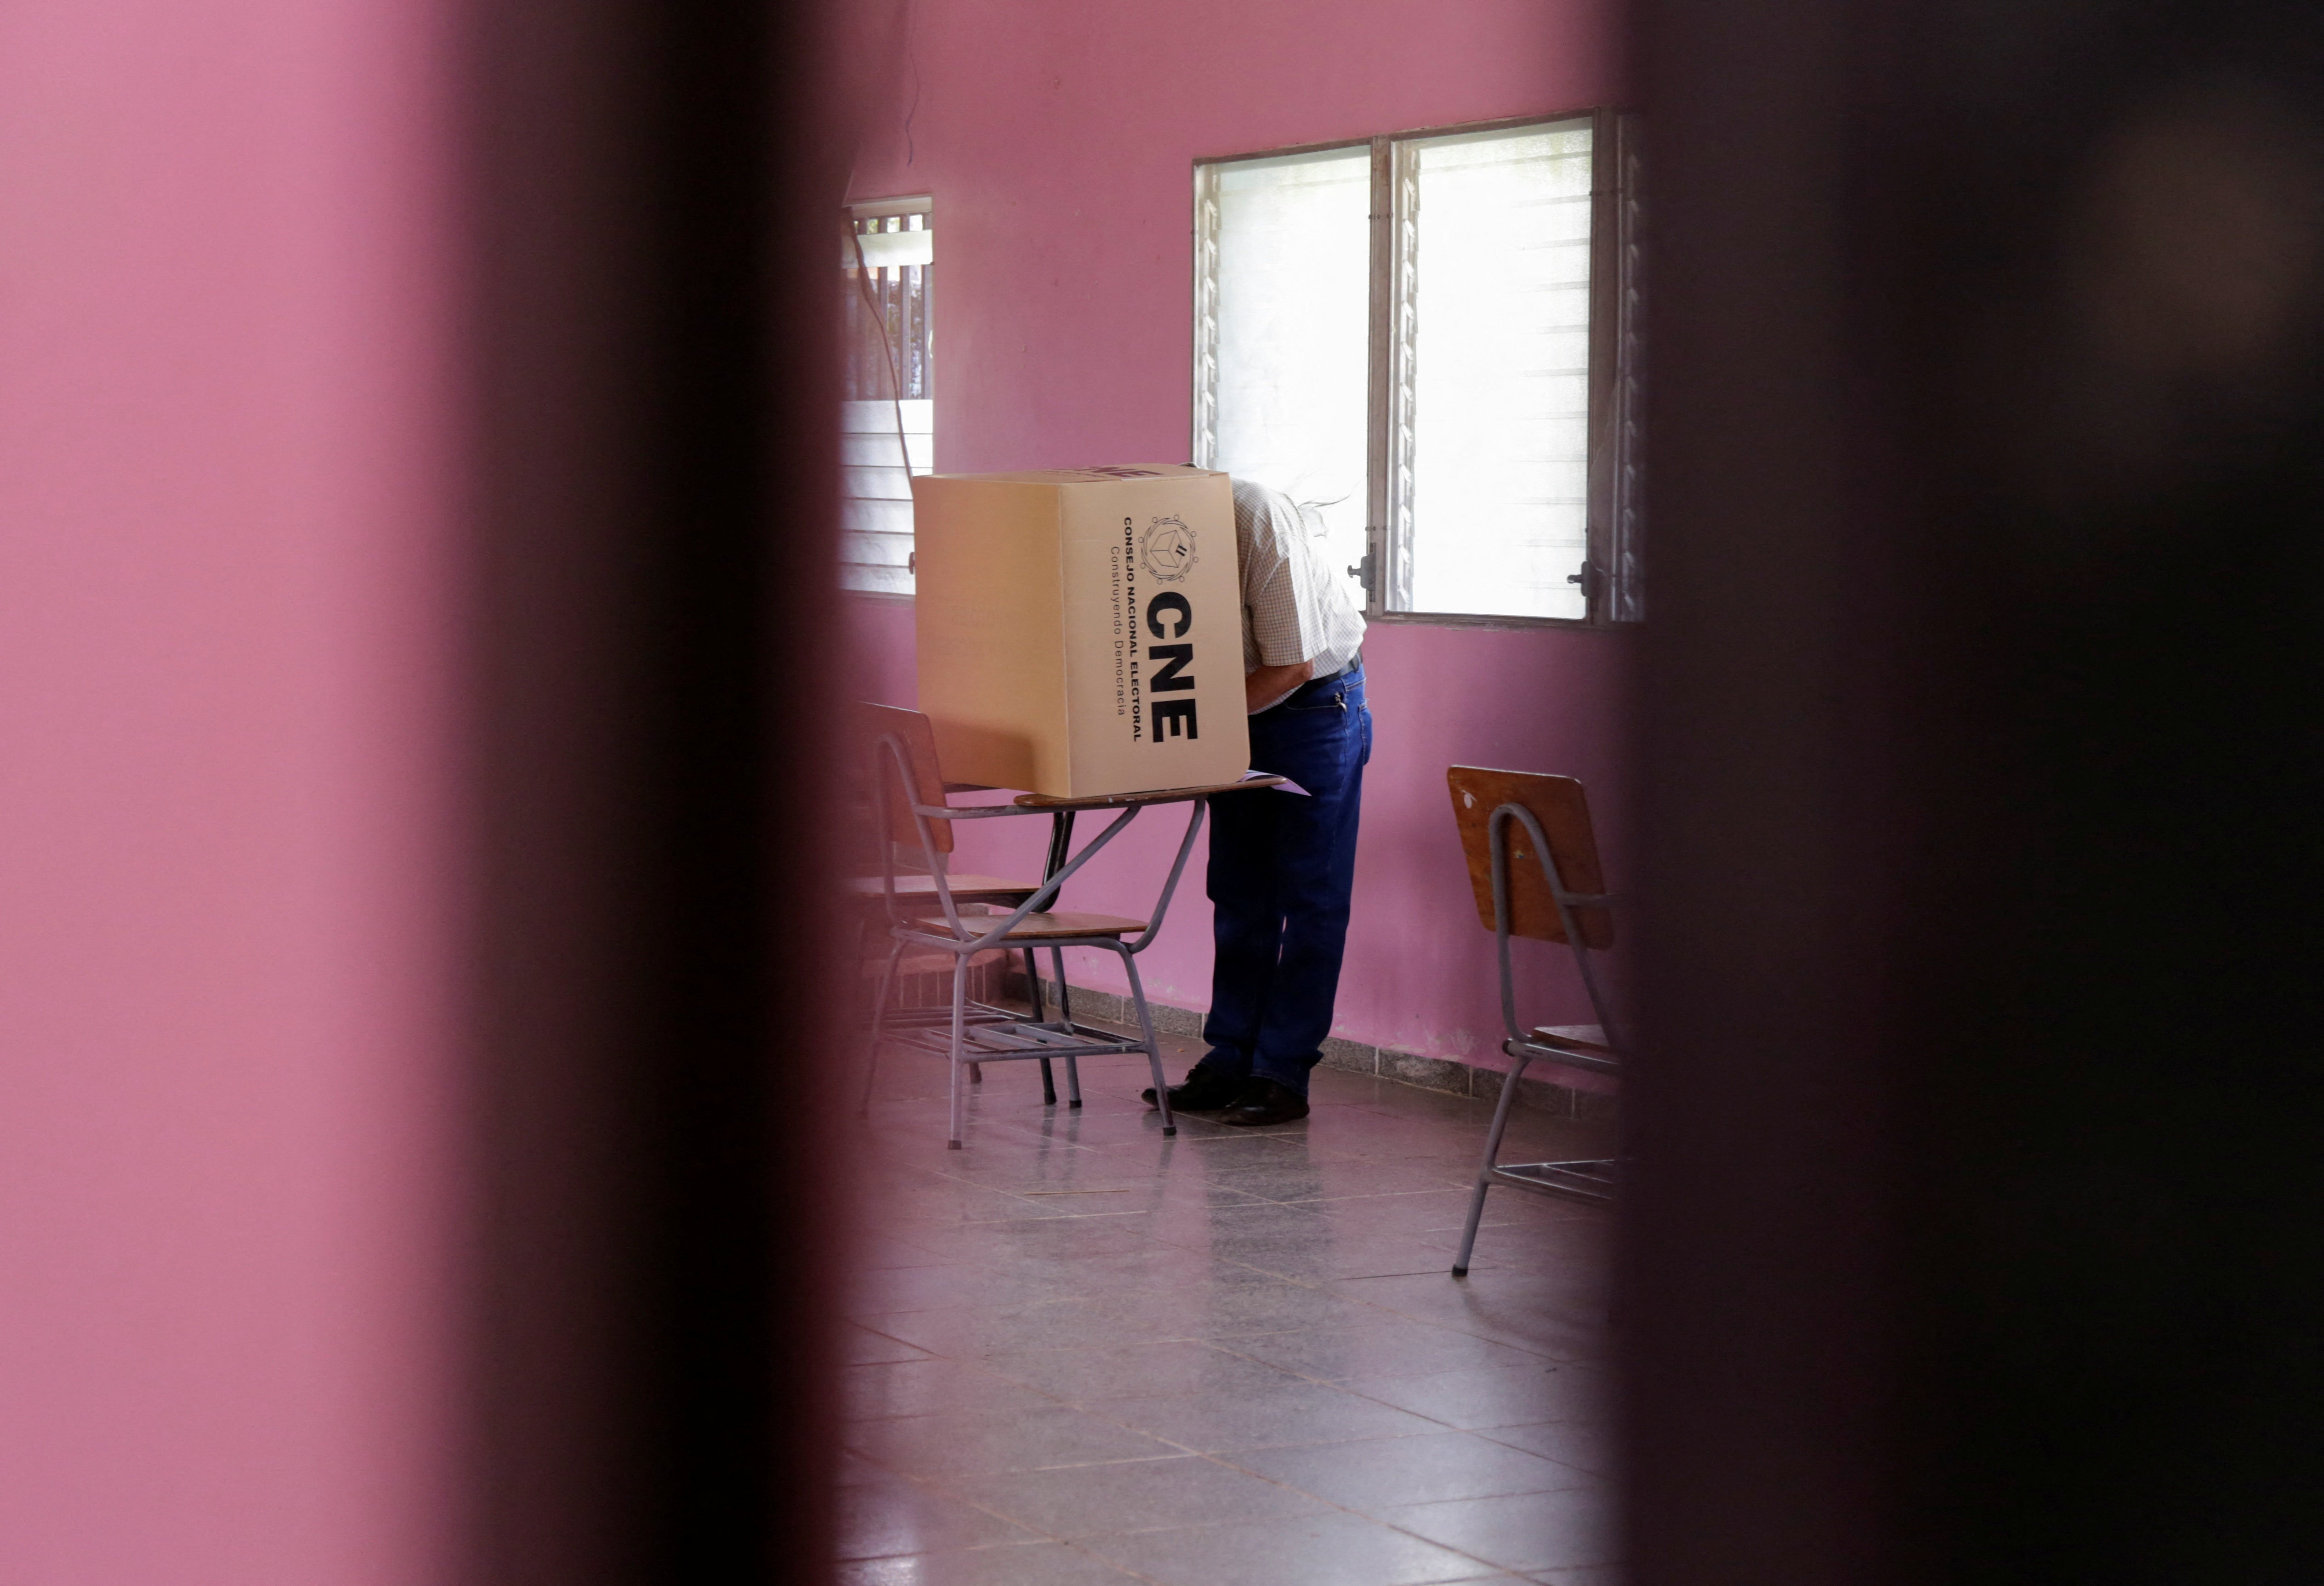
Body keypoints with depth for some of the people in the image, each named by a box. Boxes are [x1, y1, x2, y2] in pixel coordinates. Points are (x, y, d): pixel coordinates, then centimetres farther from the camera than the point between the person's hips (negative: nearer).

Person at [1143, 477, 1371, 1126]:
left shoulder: (1261, 521, -30)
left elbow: (1293, 664, -26)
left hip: (1317, 701, -6)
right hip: (1242, 707, 6)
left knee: (1309, 898, -5)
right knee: (1240, 894, 7)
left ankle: (1283, 1075, -4)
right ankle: (1230, 1062, 11)